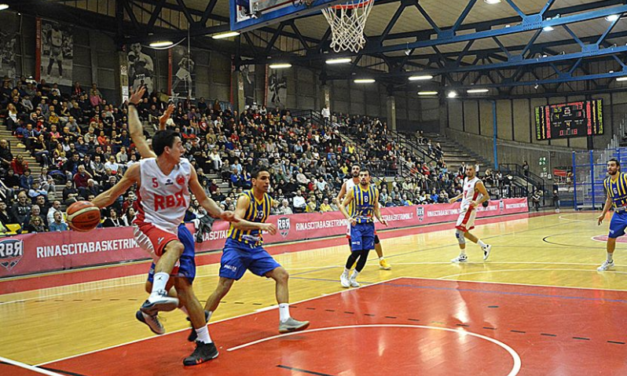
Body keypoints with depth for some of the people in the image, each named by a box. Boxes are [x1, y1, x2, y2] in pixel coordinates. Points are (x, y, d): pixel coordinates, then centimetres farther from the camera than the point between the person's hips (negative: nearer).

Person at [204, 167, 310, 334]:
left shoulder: (268, 201, 7)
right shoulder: (245, 198, -14)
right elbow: (236, 222, -31)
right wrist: (261, 225, -41)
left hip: (255, 248, 7)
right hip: (236, 247, -7)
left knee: (282, 274, -4)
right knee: (224, 286, -13)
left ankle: (285, 320, -5)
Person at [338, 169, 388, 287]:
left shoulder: (375, 191, 6)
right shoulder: (353, 190, -5)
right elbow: (342, 206, -2)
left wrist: (380, 218, -3)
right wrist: (349, 218, -19)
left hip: (369, 225, 4)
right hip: (356, 225, -4)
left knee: (365, 253, 1)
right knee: (356, 252, -12)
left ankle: (353, 278, 17)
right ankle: (344, 275, 11)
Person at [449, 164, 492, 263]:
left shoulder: (477, 182, -15)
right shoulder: (466, 180, 10)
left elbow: (486, 196, -14)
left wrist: (477, 203, -30)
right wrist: (456, 198, 17)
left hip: (469, 210, -9)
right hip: (464, 209, 9)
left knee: (459, 233, -8)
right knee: (464, 233, 15)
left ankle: (463, 256, 6)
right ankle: (485, 246, 26)